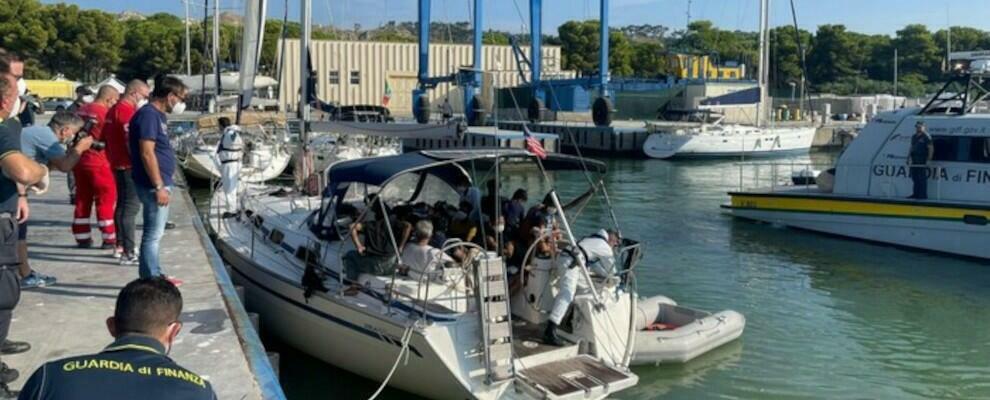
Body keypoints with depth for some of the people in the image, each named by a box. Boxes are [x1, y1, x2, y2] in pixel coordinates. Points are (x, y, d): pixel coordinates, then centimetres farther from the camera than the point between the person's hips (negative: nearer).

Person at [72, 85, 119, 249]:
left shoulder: (81, 110, 10)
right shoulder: (104, 112, -14)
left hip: (79, 160, 8)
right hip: (98, 163, -8)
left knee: (82, 199, 14)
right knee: (107, 198, 1)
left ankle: (82, 238, 18)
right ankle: (109, 240, 3)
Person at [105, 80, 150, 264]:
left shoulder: (114, 109, 16)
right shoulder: (127, 111, -16)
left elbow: (107, 137, 21)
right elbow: (130, 141, -24)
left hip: (118, 164, 11)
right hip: (129, 166, -11)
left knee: (122, 205, 19)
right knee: (131, 207, -10)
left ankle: (121, 246, 29)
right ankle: (129, 253, -12)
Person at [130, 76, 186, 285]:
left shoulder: (158, 114, 14)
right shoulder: (148, 114, -16)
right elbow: (147, 153, -22)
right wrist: (159, 186, -22)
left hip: (160, 182, 10)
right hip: (153, 185, -10)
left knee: (155, 233, 17)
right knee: (153, 234, -5)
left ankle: (156, 275, 26)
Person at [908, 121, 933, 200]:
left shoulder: (926, 137, -7)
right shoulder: (914, 137, 17)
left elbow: (931, 149, -10)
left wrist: (928, 159, -15)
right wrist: (909, 157, 16)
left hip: (922, 162, -8)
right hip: (914, 162, 8)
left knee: (922, 178, -7)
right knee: (915, 178, 11)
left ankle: (923, 195, -6)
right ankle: (915, 194, 18)